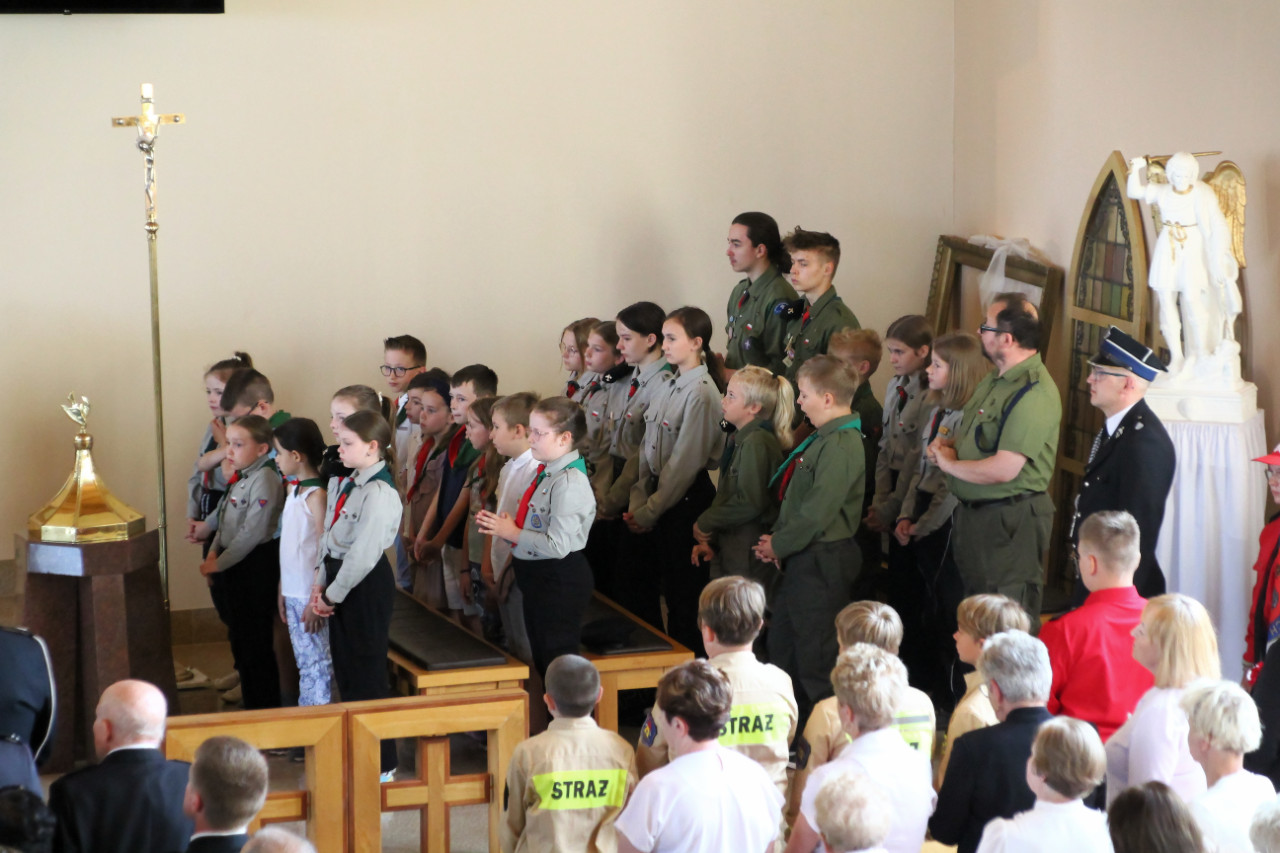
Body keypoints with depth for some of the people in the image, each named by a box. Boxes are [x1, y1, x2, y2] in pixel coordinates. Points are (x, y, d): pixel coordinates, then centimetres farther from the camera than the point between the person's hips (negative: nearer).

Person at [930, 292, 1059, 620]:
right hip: (973, 513, 10)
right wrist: (947, 444, 2)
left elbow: (1003, 470, -27)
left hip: (1010, 522, -10)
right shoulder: (995, 380, 11)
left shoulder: (1034, 393, -22)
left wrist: (950, 464, -11)